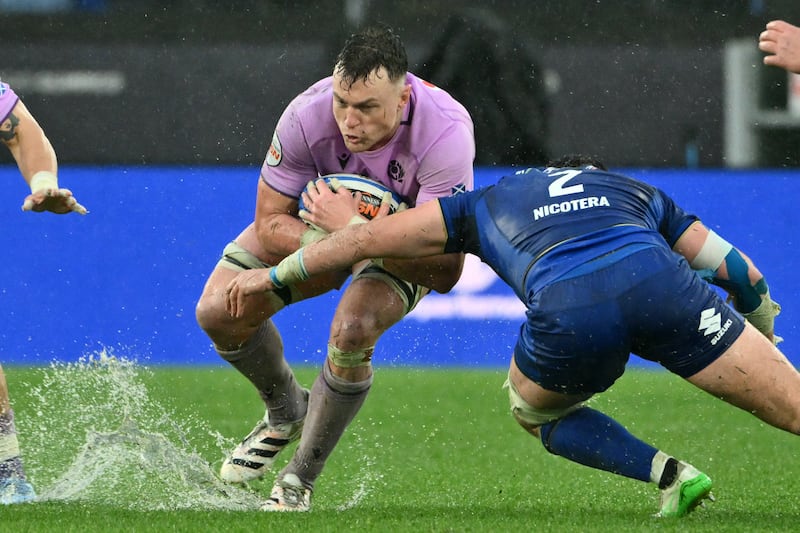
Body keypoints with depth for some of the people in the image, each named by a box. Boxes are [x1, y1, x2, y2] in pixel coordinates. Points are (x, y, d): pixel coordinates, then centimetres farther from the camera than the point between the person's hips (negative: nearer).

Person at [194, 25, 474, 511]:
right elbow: (270, 221, -21)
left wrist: (355, 229, -48)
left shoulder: (445, 133, -40)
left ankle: (299, 481, -9)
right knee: (219, 311, -9)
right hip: (316, 219, 3)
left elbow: (446, 273, -41)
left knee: (352, 331, -31)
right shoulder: (307, 115, -33)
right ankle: (286, 412, 24)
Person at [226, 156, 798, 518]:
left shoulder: (490, 201, 37)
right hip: (657, 279, 1)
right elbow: (743, 273, 32)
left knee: (536, 411, 30)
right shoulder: (638, 192, 38)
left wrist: (274, 275, 48)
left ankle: (669, 474, 10)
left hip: (568, 309, -1)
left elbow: (370, 237, 37)